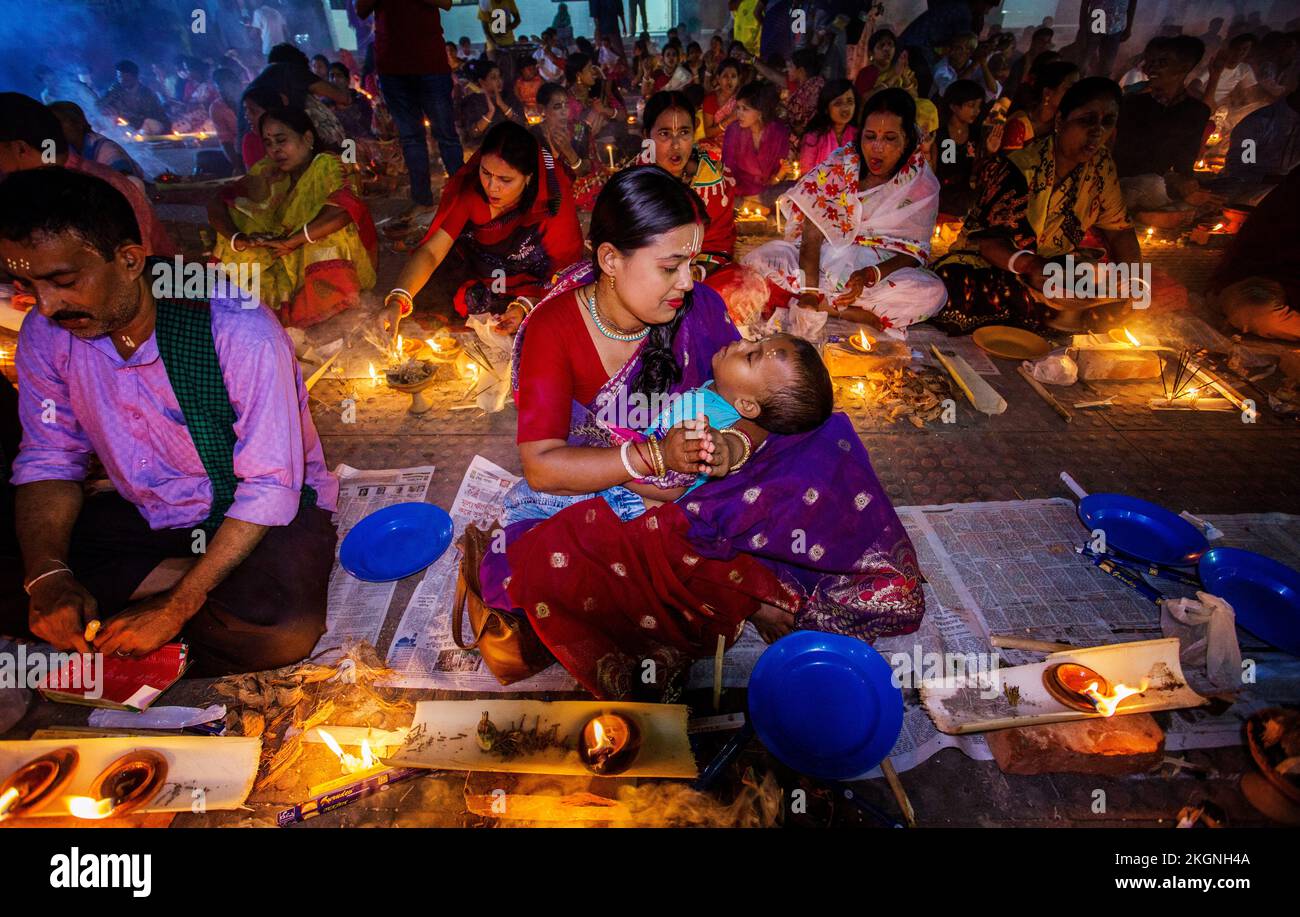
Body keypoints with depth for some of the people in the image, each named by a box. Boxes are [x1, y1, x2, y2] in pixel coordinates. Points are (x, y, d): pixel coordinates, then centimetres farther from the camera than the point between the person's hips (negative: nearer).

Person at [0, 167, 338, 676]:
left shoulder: (240, 333, -26)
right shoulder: (44, 335, -8)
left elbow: (271, 488, -24)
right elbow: (48, 463, 1)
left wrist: (175, 607, -27)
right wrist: (48, 575, -19)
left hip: (260, 514, -5)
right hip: (147, 515, 6)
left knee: (282, 629, -35)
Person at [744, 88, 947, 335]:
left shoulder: (922, 183, -7)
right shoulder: (838, 164, -9)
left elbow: (915, 251, -8)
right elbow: (812, 235, -15)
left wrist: (870, 275, -27)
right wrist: (810, 290, -29)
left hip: (881, 270, 0)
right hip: (824, 259, 0)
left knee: (932, 293, -31)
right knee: (757, 260, -25)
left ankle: (826, 304, -21)